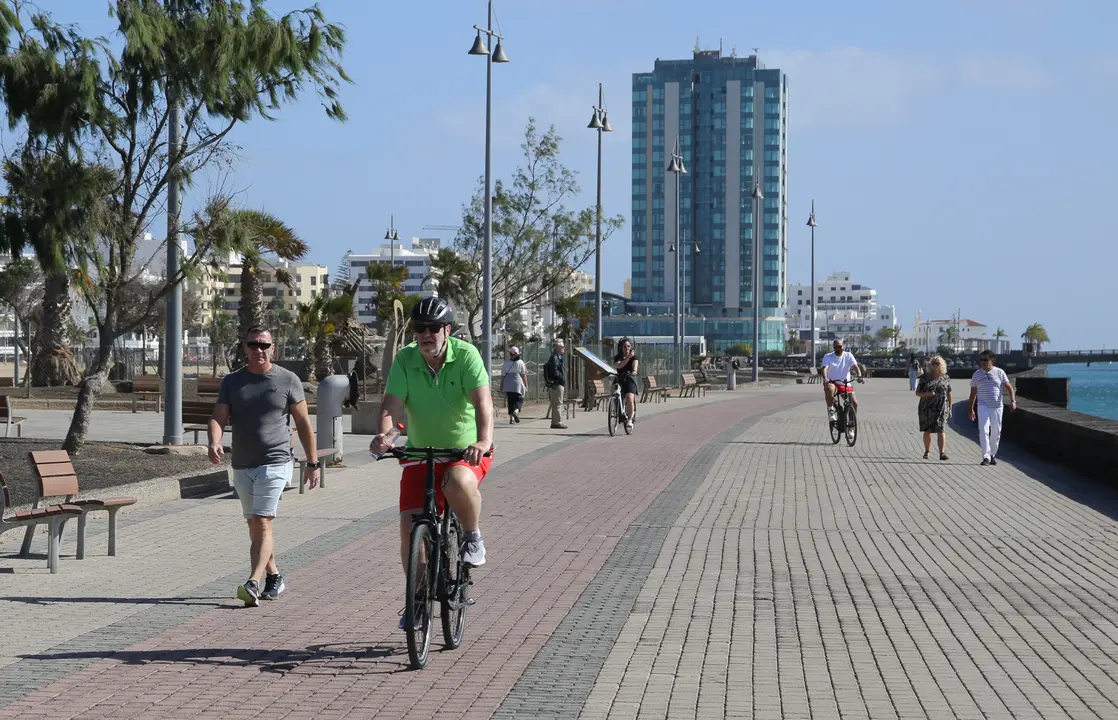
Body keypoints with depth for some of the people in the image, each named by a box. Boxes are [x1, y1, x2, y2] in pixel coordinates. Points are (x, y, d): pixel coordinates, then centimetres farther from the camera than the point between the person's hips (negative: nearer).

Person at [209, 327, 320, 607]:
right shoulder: (231, 382, 7)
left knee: (263, 524, -15)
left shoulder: (288, 380, 0)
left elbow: (303, 423, 4)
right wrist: (214, 443, -25)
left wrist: (312, 462, 3)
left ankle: (253, 583, -24)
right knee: (254, 526, 13)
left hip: (275, 463, -5)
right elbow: (218, 418, -4)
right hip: (241, 466, 5)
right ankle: (274, 577, 29)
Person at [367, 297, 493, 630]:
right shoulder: (405, 359, -8)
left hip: (466, 451, -3)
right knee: (409, 526, -7)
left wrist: (483, 440, -46)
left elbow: (482, 401, -29)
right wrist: (384, 434, -41)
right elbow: (392, 402, -19)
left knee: (458, 483, -37)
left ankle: (472, 536, -6)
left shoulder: (466, 355, -16)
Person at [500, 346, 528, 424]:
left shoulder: (506, 363, 3)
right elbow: (524, 375, 0)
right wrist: (526, 385, 7)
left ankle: (511, 418, 7)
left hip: (507, 386, 2)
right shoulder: (520, 362, -1)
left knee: (510, 401, 10)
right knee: (519, 400, 5)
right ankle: (516, 411, -23)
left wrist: (501, 386, 11)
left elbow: (502, 376, 4)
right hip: (518, 385, -2)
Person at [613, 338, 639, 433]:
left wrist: (634, 370, -42)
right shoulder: (617, 357, 4)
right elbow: (618, 365, -17)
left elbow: (635, 363, -20)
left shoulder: (634, 356, 1)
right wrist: (628, 357, -25)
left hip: (630, 380, -3)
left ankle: (629, 420, -12)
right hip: (620, 380, 3)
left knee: (630, 399, -23)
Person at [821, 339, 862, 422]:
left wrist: (859, 376, -30)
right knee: (830, 389, -39)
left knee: (855, 403, -11)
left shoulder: (848, 356, 4)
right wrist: (825, 378, -38)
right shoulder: (828, 357, 0)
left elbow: (855, 367, -9)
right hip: (832, 382, -2)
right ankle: (830, 411, -23)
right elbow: (825, 368, -17)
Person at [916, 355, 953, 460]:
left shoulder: (945, 378, 5)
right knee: (927, 431, 10)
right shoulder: (925, 378, 3)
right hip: (926, 408, 1)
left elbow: (949, 395, 11)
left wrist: (950, 409, 10)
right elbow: (917, 393, 3)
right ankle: (927, 451, 26)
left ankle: (942, 453, -18)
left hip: (941, 409, -1)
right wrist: (927, 394, -17)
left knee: (941, 430, -12)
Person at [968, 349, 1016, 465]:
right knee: (983, 430, -15)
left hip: (997, 407, 1)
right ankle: (986, 457, -17)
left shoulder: (999, 373, 1)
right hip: (983, 407, -1)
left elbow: (1009, 388, 1)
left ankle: (993, 455, 23)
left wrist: (1013, 400, -15)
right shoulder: (977, 374, 4)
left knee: (996, 432, 7)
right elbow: (973, 393, 10)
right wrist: (971, 409, 9)